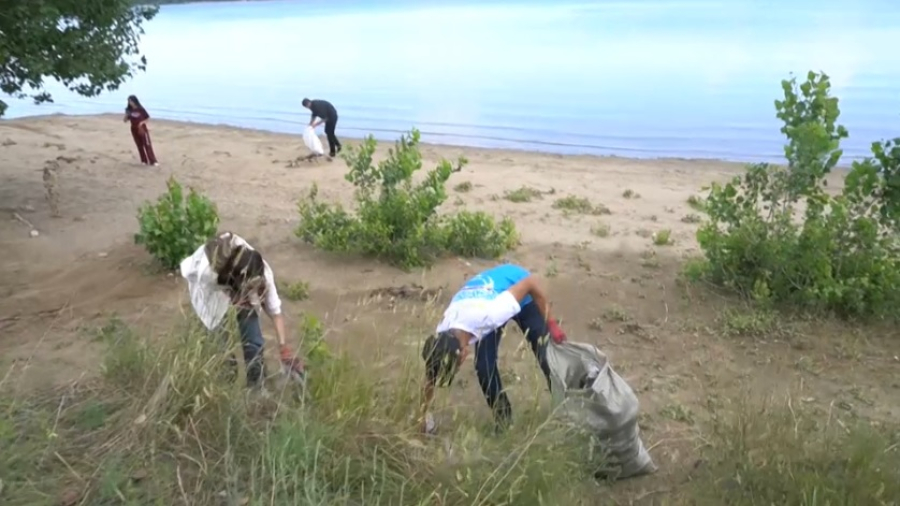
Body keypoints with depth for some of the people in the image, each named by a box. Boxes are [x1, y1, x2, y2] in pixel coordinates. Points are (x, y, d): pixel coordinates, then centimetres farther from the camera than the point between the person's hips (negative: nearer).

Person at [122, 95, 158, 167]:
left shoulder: (141, 109, -8)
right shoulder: (128, 110, 0)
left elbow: (147, 118, 0)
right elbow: (125, 120, 2)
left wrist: (142, 122, -16)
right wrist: (126, 115, -16)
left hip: (142, 129, -3)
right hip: (134, 130, 3)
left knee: (147, 145, -6)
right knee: (140, 146, 7)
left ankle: (153, 161, -7)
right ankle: (144, 161, 15)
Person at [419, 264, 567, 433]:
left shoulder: (488, 314, -46)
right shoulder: (442, 335, -27)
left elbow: (530, 282, -35)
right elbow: (430, 378, -11)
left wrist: (550, 323, -26)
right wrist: (424, 416, -4)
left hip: (517, 287, -3)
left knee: (545, 354, -6)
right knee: (483, 366, -11)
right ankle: (504, 420, 10)